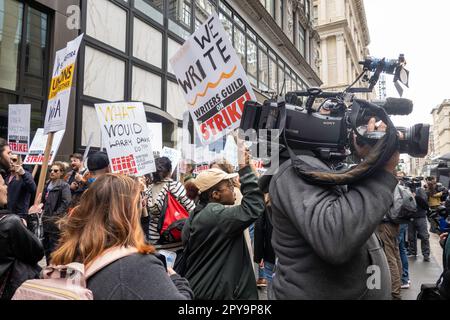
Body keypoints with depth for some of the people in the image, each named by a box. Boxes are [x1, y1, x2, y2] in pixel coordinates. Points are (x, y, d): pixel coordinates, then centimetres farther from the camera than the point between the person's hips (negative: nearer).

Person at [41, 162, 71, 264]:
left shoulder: (64, 186, -11)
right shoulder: (48, 184, 13)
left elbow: (66, 202, -20)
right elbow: (44, 200, 22)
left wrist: (56, 215, -21)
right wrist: (44, 213, 10)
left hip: (56, 221, -8)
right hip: (46, 220, 8)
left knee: (54, 246, -3)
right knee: (46, 245, 16)